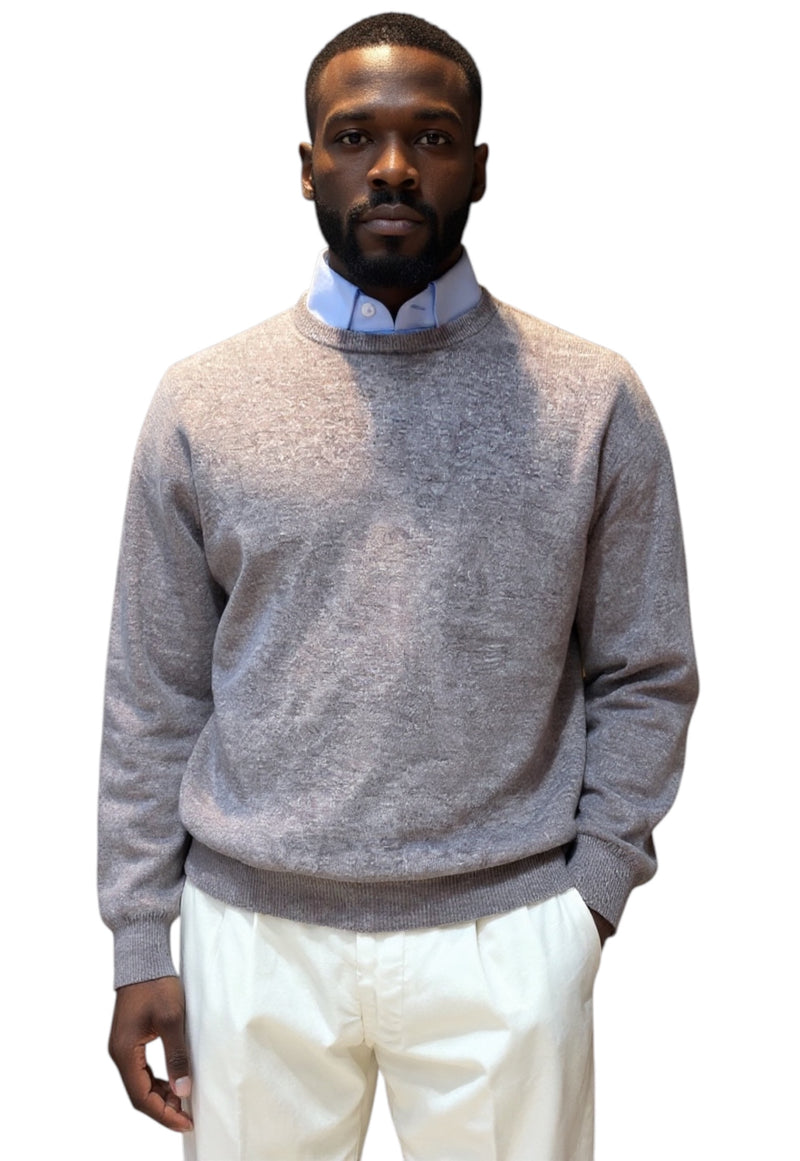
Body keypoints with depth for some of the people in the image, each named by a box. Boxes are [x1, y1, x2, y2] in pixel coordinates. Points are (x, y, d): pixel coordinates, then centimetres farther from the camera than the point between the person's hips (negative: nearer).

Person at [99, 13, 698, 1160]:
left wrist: (590, 893, -3)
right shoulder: (201, 401, 0)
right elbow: (155, 696, 3)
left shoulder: (593, 400, -3)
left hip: (505, 938, 0)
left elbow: (645, 677, 3)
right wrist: (139, 944, 2)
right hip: (255, 933, 1)